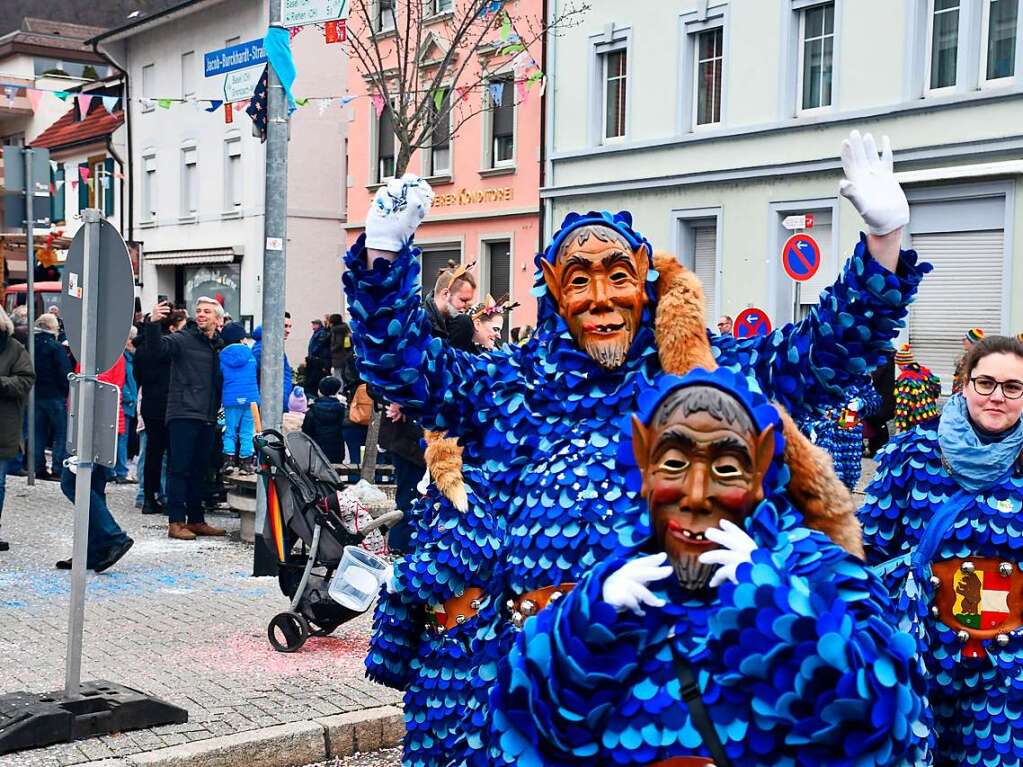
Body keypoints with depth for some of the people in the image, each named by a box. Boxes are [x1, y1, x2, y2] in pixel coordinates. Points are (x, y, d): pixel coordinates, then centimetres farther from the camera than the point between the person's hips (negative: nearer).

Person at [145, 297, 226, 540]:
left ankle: (196, 520, 20)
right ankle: (176, 522, -2)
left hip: (207, 417, 6)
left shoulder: (219, 346, 16)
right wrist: (153, 324, -37)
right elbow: (158, 347, -20)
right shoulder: (183, 339, -2)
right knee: (179, 468, -4)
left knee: (200, 470, 12)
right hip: (183, 414, -6)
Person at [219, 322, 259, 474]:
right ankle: (246, 463, 5)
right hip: (251, 398, 0)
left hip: (230, 399, 0)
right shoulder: (249, 353, 4)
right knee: (247, 433, 5)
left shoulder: (223, 355, 2)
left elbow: (219, 375, 9)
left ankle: (229, 461, 2)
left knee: (230, 432, 9)